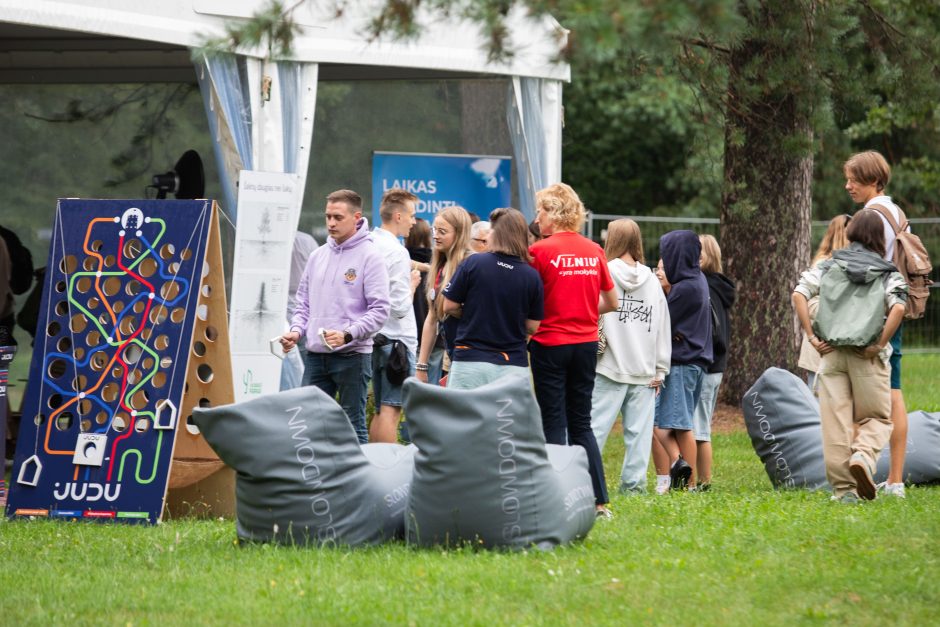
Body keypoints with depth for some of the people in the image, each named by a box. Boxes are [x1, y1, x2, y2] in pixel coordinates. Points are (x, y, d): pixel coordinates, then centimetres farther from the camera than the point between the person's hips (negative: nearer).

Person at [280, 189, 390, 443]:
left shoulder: (369, 256, -6)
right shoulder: (318, 256, 14)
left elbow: (379, 310, -12)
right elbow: (304, 301, 20)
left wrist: (348, 334, -23)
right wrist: (297, 330, 2)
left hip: (352, 355, -6)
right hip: (316, 355, 6)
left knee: (353, 425, -1)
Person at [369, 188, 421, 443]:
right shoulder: (396, 251, -15)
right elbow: (401, 307, -18)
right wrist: (412, 283, -1)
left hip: (375, 338, 8)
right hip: (396, 339, -8)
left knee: (381, 410, 14)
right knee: (391, 410, -8)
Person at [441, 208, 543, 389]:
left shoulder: (473, 263, -7)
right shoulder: (532, 276, -2)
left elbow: (449, 306, 1)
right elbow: (532, 327, 5)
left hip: (471, 362, -2)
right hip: (514, 364, 2)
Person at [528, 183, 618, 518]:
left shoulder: (540, 251, -11)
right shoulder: (594, 251, 5)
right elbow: (611, 301, 11)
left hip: (550, 344, -5)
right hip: (586, 344, 5)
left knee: (554, 422, 2)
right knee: (581, 422, 12)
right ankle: (599, 500, 7)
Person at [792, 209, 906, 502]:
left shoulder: (829, 266, 9)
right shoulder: (888, 273, 2)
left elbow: (799, 294, -2)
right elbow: (898, 308, -15)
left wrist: (812, 337, -1)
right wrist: (879, 345, -9)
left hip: (832, 353, 2)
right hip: (867, 357, -2)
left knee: (835, 421, 5)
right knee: (877, 417, 10)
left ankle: (843, 489, 4)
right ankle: (863, 457, -19)